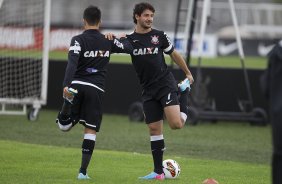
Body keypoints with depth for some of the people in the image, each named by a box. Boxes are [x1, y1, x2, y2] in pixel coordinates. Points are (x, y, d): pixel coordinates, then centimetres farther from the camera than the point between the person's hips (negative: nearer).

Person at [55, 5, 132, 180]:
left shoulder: (78, 40, -2)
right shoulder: (108, 41, 7)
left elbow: (72, 62, -17)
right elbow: (129, 48, 21)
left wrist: (67, 85, -26)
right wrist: (124, 38, 42)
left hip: (77, 85, -1)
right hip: (96, 89, 1)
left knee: (64, 126, 5)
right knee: (91, 130, 4)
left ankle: (68, 104, -30)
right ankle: (83, 171, -1)